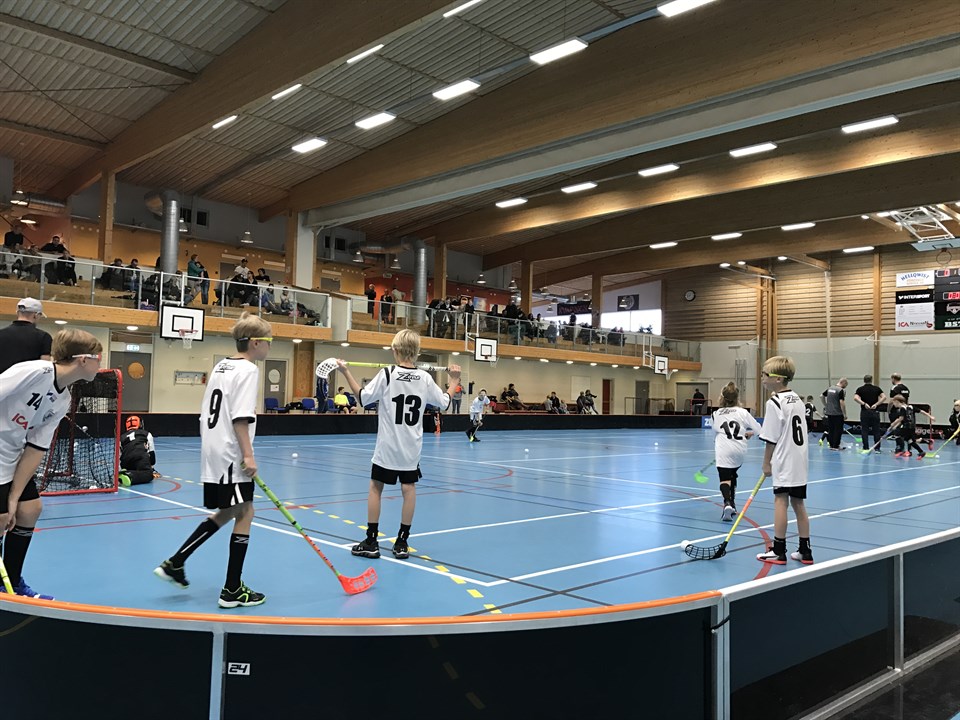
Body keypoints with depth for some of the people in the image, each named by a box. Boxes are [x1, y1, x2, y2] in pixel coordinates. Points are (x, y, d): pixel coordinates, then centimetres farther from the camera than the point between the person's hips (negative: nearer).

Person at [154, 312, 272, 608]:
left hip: (212, 453, 9)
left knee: (226, 513, 19)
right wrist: (248, 455, -20)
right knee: (244, 514, -1)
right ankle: (232, 591, 5)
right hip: (232, 456, -9)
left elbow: (206, 413, 17)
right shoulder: (247, 370, -12)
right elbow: (240, 418, -20)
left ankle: (174, 564, 23)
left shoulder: (221, 366, 14)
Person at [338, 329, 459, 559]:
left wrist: (346, 373, -1)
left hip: (388, 445, -2)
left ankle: (371, 542, 11)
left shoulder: (387, 374, -11)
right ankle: (402, 543, 11)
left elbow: (363, 397, -8)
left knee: (376, 487, 7)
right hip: (411, 446, 3)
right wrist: (453, 382, 23)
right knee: (409, 488, 7)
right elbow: (444, 403, 7)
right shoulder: (425, 378, -2)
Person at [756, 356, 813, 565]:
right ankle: (805, 551, 16)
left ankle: (778, 551, 2)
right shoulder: (797, 399, 11)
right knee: (798, 503, 11)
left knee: (780, 501, -3)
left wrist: (766, 462, -3)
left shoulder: (774, 403, -13)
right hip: (799, 461, 8)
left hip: (784, 462, -8)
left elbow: (771, 439, -13)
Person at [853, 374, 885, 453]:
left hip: (864, 412, -1)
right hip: (875, 412, 1)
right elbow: (884, 397, -8)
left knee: (864, 431, 4)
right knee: (876, 431, 7)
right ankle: (877, 448, 8)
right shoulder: (876, 388, 6)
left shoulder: (860, 389, 2)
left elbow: (855, 398, -16)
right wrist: (876, 404, -12)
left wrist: (864, 404, -15)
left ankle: (866, 448, 3)